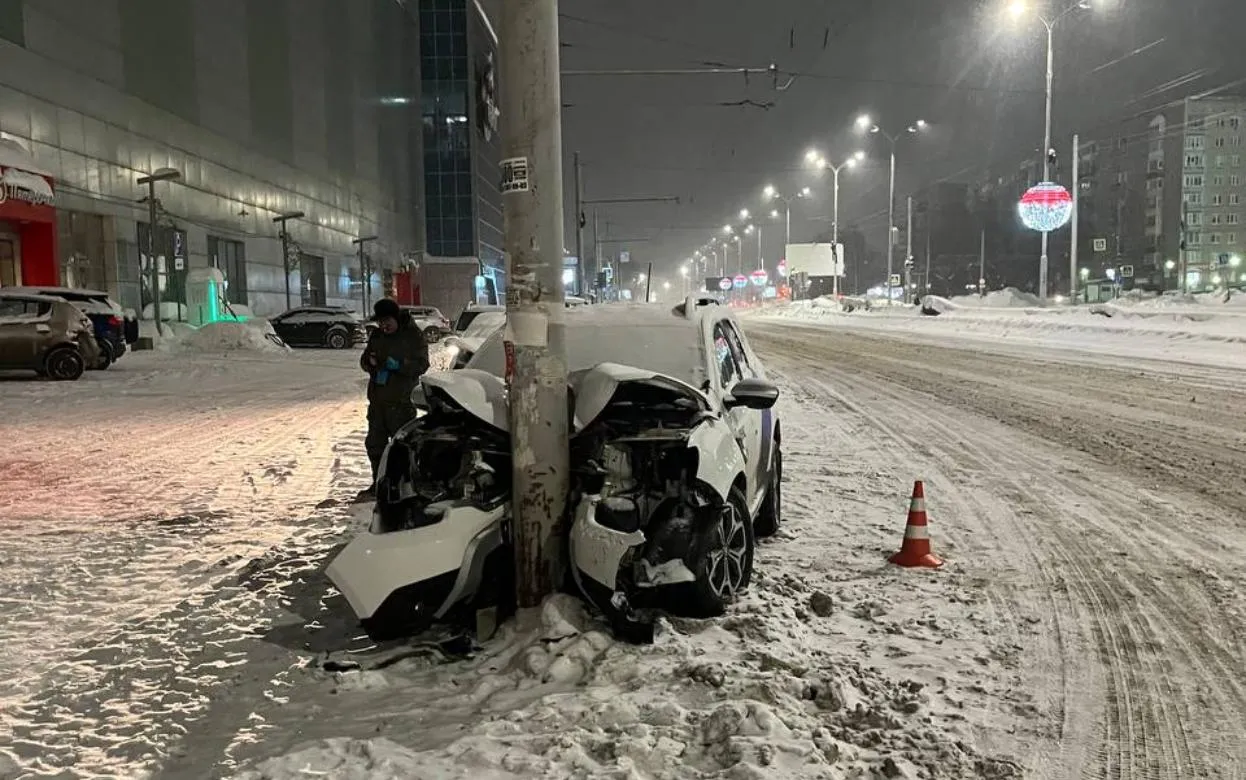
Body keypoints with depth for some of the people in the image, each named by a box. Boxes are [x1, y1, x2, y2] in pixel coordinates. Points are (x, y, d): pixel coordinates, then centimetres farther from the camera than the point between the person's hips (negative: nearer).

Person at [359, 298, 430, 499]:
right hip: (377, 398, 7)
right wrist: (370, 361, -6)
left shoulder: (414, 335, -6)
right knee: (374, 443, 13)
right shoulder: (377, 335, 13)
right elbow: (363, 361, 18)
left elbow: (421, 365, -11)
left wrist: (398, 365, -25)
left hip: (401, 400, -7)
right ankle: (379, 484, 25)